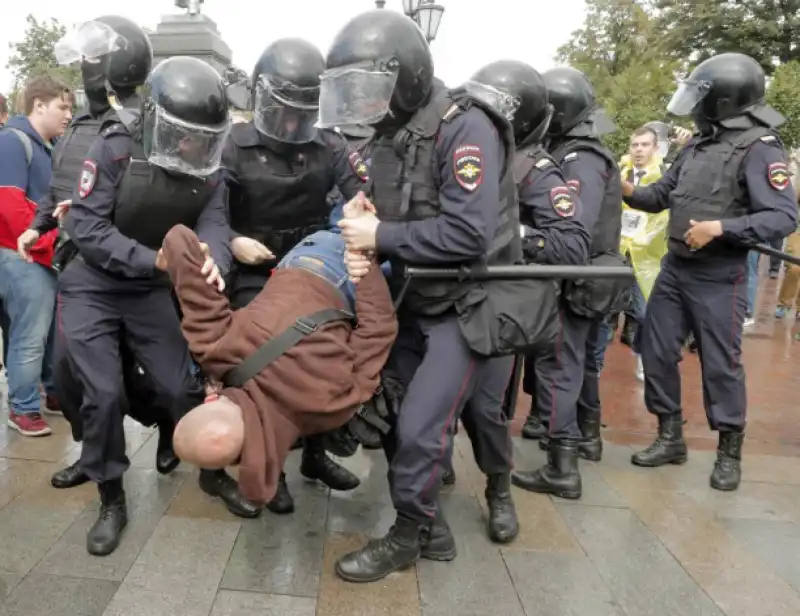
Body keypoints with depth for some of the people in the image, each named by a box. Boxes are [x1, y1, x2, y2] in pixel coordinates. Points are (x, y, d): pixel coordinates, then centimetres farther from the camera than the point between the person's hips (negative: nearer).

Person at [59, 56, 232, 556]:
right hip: (91, 288, -3)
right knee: (104, 393, -8)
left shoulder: (207, 173, -8)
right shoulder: (115, 150, -20)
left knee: (180, 387, 2)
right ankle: (112, 502, 12)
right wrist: (153, 258, -36)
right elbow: (85, 225, -24)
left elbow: (214, 225, -22)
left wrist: (213, 263, -47)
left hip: (151, 292, 3)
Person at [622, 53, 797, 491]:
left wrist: (720, 228, -27)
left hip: (718, 279, -7)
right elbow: (662, 196, 15)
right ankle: (670, 438, 24)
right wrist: (630, 192, -4)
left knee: (720, 365, 2)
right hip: (674, 269, 7)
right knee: (657, 353, 9)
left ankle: (729, 452, 20)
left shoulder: (759, 149, -13)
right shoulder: (697, 146, 10)